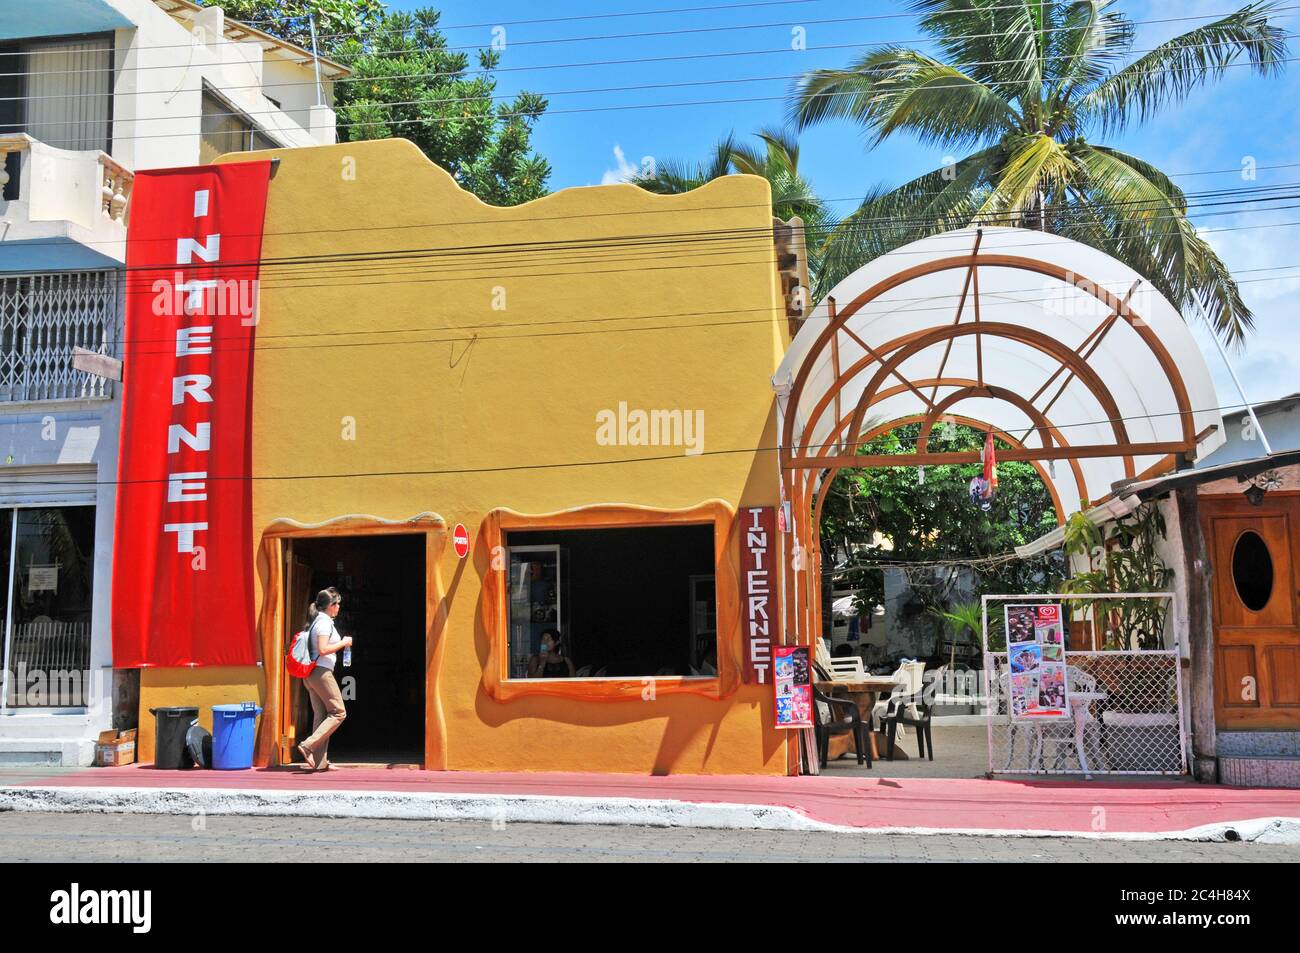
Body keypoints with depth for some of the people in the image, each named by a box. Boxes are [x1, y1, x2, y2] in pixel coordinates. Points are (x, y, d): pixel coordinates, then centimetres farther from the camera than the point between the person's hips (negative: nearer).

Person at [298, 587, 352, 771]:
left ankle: (320, 762, 9)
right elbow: (322, 649, -21)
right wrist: (343, 643, -10)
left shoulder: (316, 621, 16)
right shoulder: (325, 622, -12)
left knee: (320, 715, 9)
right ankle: (308, 746, -12)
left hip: (311, 673, 10)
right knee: (338, 712, -4)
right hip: (322, 672, -10)